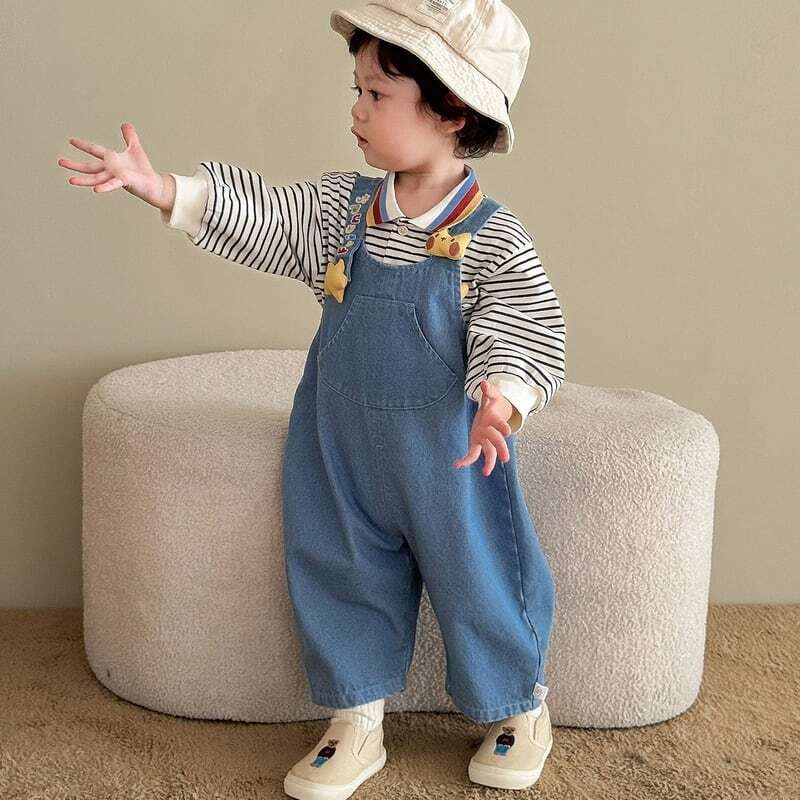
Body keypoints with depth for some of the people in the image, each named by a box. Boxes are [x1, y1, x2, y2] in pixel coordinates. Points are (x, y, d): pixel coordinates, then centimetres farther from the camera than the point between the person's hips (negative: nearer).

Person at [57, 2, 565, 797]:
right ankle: (356, 725, 33)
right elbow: (256, 215, -3)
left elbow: (524, 335, -18)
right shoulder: (340, 207, -2)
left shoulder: (492, 239, -15)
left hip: (445, 454, -4)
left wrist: (500, 402, -37)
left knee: (479, 581, 10)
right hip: (340, 449, 5)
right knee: (340, 576, 14)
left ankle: (520, 710, 36)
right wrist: (159, 187, -14)